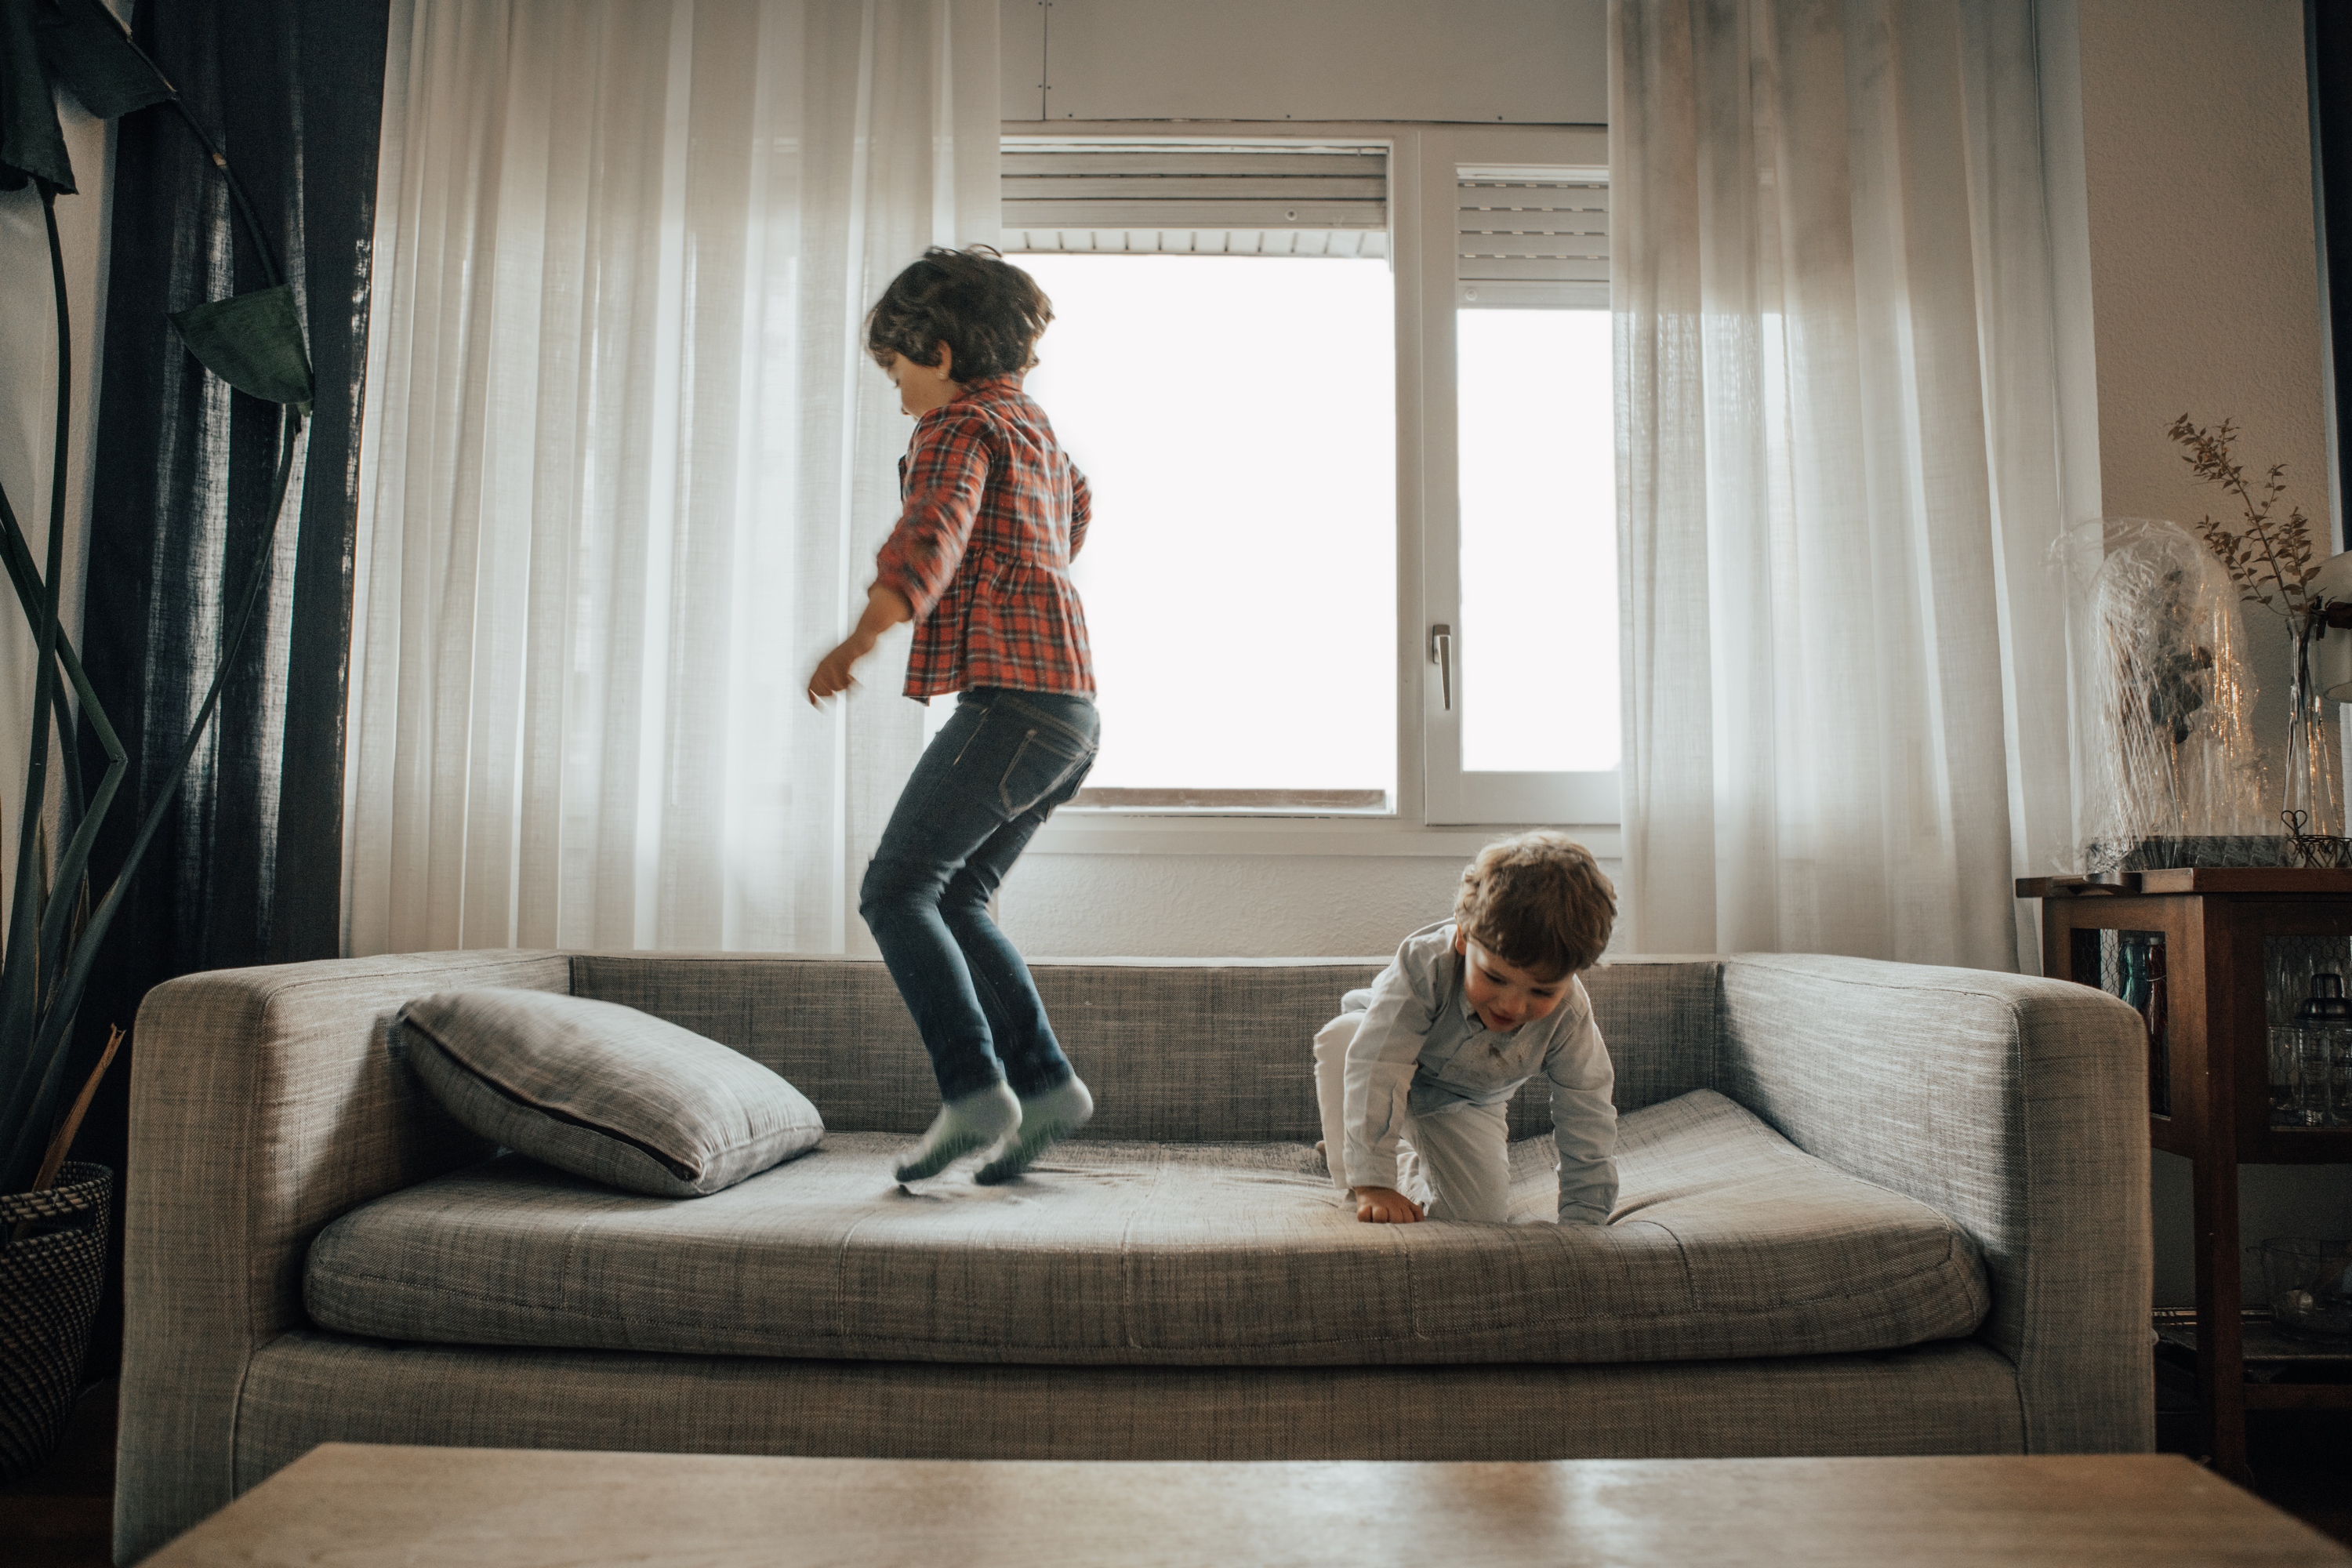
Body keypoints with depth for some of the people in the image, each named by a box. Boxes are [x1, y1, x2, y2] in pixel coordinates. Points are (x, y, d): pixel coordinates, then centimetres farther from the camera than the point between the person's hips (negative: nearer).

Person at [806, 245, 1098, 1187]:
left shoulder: (961, 426, -5)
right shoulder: (1029, 421, 23)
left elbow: (932, 538, -25)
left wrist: (857, 643, -38)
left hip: (1012, 695, -10)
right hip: (1068, 701, 10)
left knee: (896, 892, -8)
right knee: (954, 901, 13)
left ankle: (974, 1092, -13)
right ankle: (1046, 1084, 10)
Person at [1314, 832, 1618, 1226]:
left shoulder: (1569, 1019, -32)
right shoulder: (1423, 965, -43)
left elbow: (1588, 1130, -22)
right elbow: (1378, 1071, -46)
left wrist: (1582, 1224, -23)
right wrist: (1373, 1184, -50)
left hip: (1464, 1107, 4)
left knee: (1483, 1214, -8)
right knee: (1341, 1036, -37)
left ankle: (1409, 1161, 23)